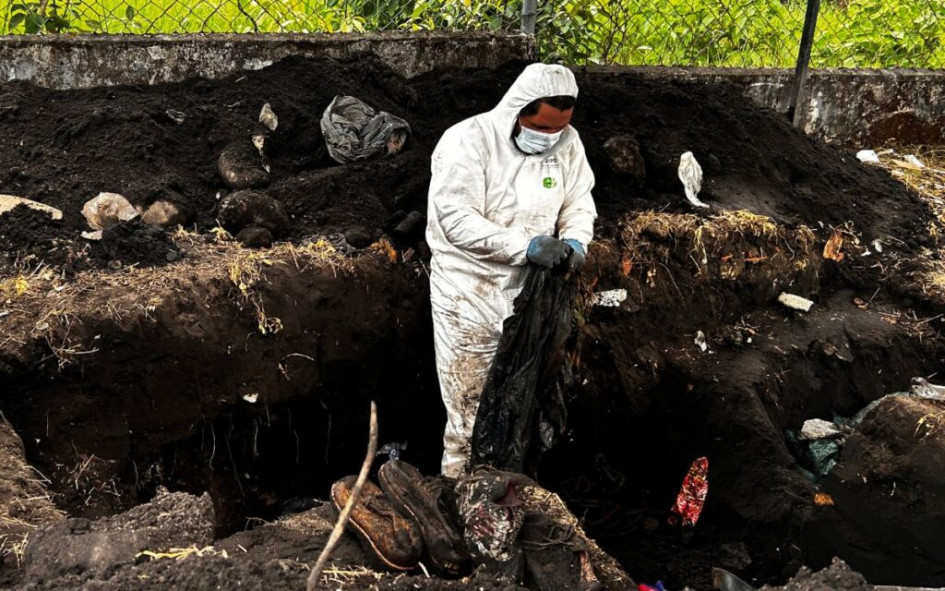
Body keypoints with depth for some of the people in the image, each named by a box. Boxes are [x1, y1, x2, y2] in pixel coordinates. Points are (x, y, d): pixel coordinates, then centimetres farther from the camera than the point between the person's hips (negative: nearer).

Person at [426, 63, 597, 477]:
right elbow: (457, 219, -24)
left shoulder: (567, 142, -2)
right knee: (468, 398, 3)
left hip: (529, 289, 5)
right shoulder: (467, 141, -19)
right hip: (469, 290, -5)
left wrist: (575, 241, -16)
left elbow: (580, 205, 6)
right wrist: (525, 246, -30)